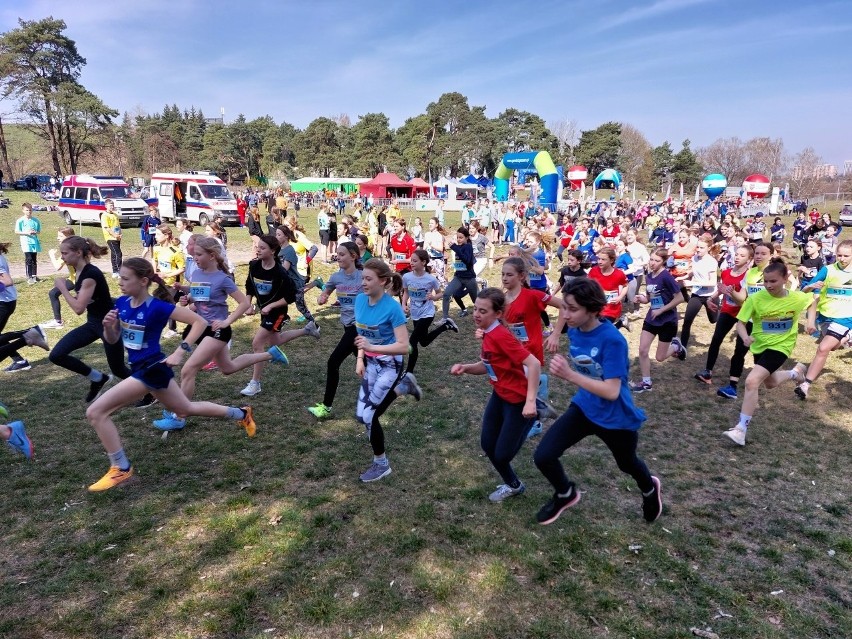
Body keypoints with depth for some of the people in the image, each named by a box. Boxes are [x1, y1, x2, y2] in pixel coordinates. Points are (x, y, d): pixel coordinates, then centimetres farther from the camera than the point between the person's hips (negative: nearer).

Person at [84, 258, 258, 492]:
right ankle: (241, 414, 40)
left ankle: (121, 469, 3)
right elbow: (112, 340, 11)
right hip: (140, 368, 9)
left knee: (95, 412, -12)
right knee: (185, 409, 24)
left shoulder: (157, 307, -20)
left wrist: (180, 352, -22)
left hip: (152, 370, -9)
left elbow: (200, 322, -18)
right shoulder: (121, 303, 1)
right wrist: (108, 326, -11)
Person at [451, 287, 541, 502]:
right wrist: (465, 368, -7)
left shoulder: (501, 336, -26)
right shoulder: (488, 334, 2)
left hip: (518, 401, -9)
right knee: (487, 445, 14)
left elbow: (534, 364, -30)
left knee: (502, 454, -3)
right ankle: (512, 484, 36)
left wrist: (530, 401, -33)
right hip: (499, 396, 9)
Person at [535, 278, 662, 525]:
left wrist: (570, 375, -39)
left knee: (627, 464, 25)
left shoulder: (612, 340, -30)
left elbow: (612, 391, -33)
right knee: (543, 457, -10)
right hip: (583, 408, 5)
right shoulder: (574, 331, -9)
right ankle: (565, 494, 24)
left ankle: (650, 490, 64)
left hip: (616, 418, -4)